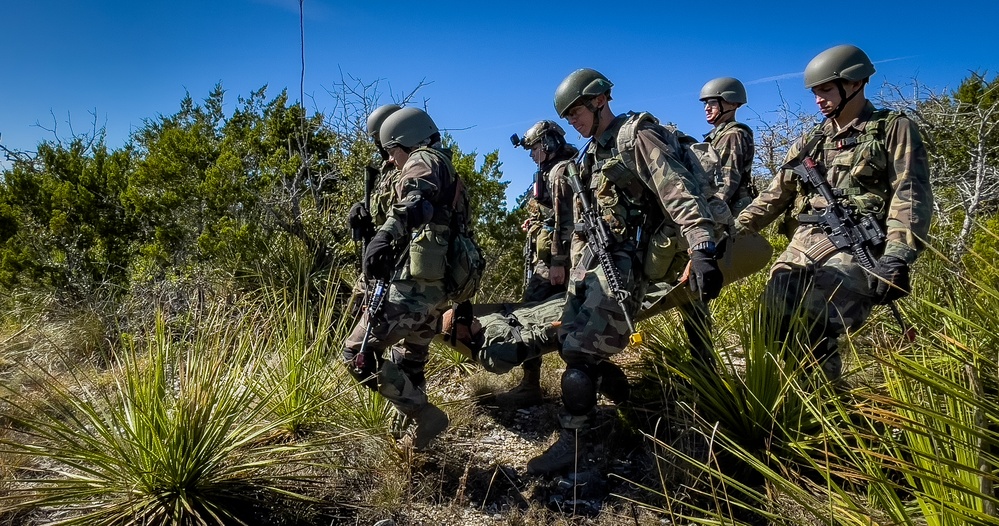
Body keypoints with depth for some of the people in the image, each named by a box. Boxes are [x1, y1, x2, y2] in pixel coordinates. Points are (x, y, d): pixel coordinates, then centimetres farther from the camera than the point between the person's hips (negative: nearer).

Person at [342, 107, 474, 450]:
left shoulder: (423, 160, -3)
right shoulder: (448, 175, 27)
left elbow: (418, 201, -27)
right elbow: (459, 228, 29)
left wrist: (383, 237, -40)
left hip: (414, 283, -10)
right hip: (438, 285, 10)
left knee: (358, 353, -6)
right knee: (409, 361, 21)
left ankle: (425, 414, -4)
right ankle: (417, 431, 32)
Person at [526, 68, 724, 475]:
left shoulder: (638, 137, -9)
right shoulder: (592, 155, 19)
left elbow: (680, 191, -23)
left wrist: (702, 247, -36)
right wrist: (575, 262, 26)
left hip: (624, 258, -9)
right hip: (591, 255, 9)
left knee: (582, 348, -13)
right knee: (570, 340, 10)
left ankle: (571, 440, -1)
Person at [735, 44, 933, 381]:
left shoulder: (895, 129, 8)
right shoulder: (810, 141, 23)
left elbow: (911, 196, -4)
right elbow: (775, 194, 22)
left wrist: (897, 258, -18)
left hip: (856, 245, -6)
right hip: (804, 242, 6)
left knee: (810, 324, -26)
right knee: (772, 321, -10)